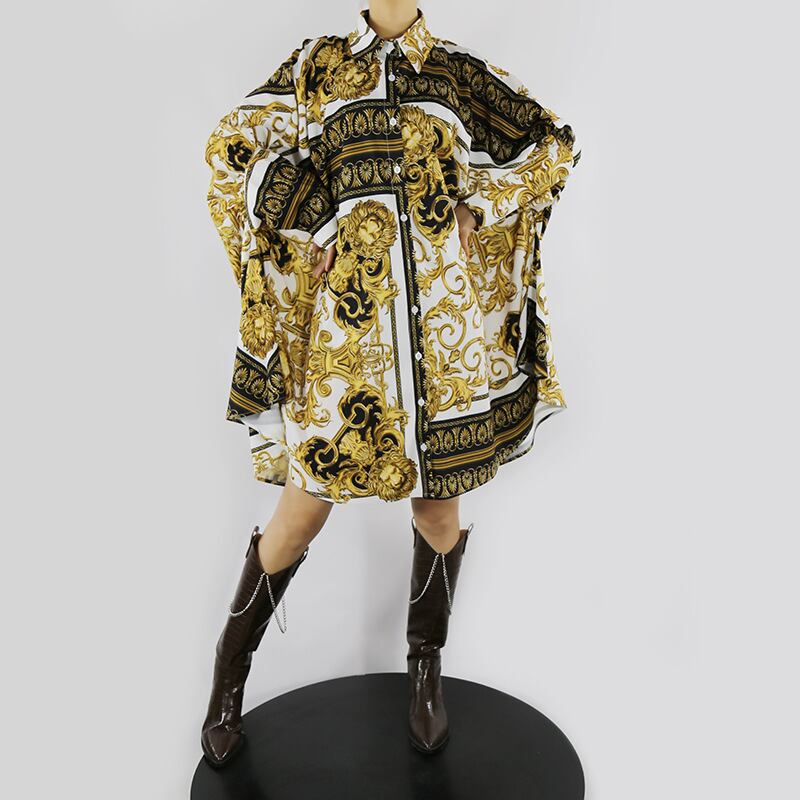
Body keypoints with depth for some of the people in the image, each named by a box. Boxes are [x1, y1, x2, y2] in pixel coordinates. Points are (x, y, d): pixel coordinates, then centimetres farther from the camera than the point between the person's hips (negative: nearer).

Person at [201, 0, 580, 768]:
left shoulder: (462, 72, 12)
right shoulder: (318, 64, 12)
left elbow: (554, 144, 14)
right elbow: (231, 149, 8)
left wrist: (479, 207, 1)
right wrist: (307, 235, -1)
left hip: (447, 323, 1)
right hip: (348, 318, -1)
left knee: (437, 497, 9)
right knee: (305, 507, 2)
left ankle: (425, 667, 30)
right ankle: (231, 666, 24)